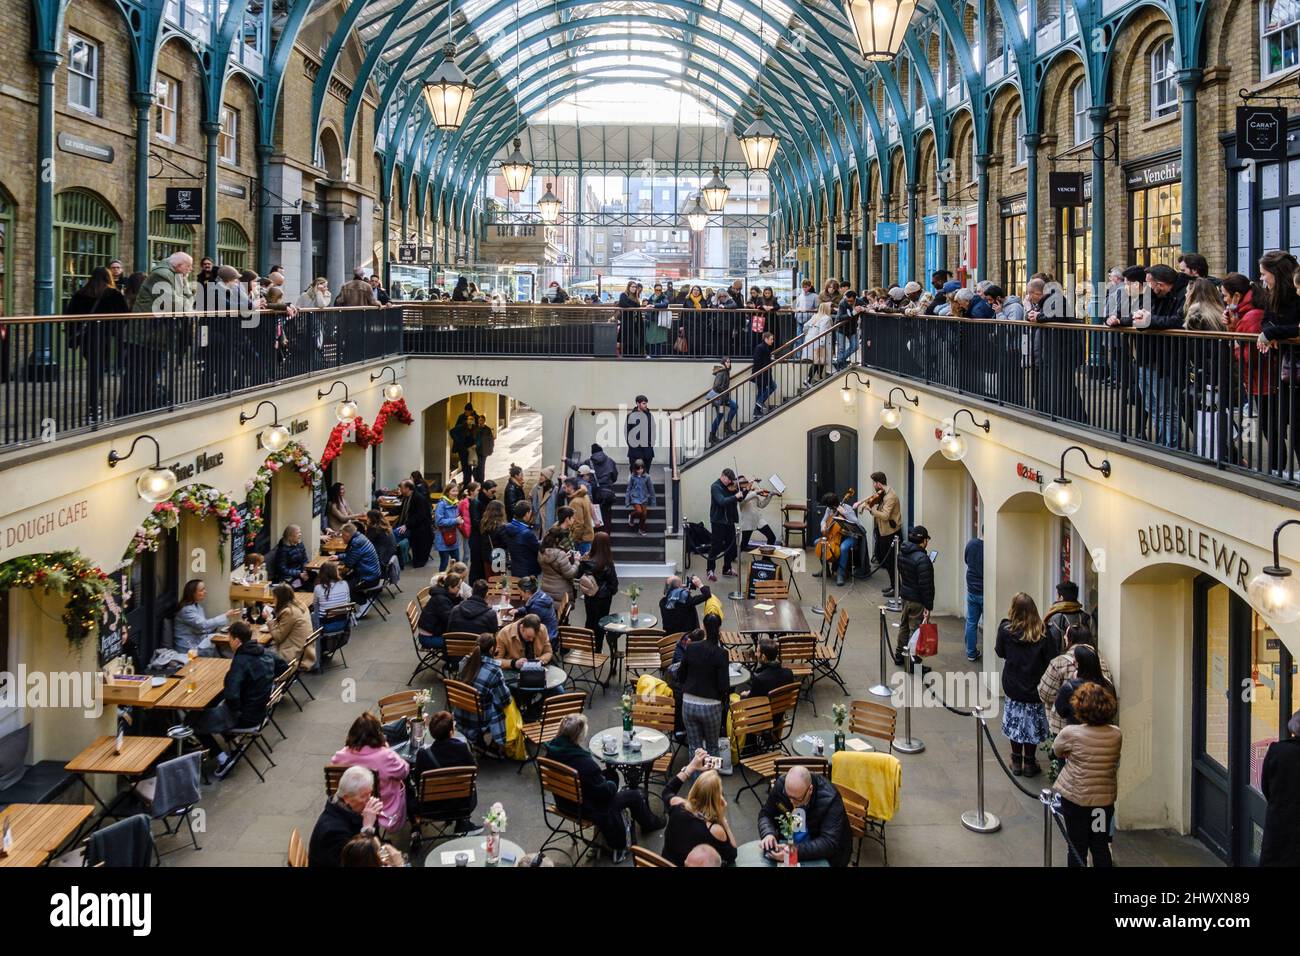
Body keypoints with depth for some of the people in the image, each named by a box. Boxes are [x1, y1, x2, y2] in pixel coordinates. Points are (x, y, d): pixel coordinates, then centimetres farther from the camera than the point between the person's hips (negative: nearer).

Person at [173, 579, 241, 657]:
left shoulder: (198, 606, 11)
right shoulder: (186, 610, -18)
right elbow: (203, 625, -28)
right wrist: (226, 616, -29)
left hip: (199, 642, 8)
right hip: (189, 649, -8)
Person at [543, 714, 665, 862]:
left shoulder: (553, 750, -14)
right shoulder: (585, 763, -38)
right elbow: (604, 791, -25)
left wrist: (603, 776, 7)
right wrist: (612, 785, -3)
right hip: (585, 808, -7)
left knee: (611, 773, 26)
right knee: (635, 796, 12)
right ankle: (649, 823, 43)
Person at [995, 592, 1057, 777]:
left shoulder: (1005, 629, -13)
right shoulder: (1042, 632, -17)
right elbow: (1051, 658, -13)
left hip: (1012, 685, 1)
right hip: (1035, 686, -1)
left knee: (1015, 721, 16)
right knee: (1032, 722, 14)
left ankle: (1016, 762, 24)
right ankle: (1029, 762, 22)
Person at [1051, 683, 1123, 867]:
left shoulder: (1070, 733, -18)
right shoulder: (1116, 734, -8)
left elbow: (1056, 751, 1)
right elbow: (1116, 764, 8)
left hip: (1076, 799, -3)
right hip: (1106, 798, 3)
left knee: (1077, 848, 10)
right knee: (1101, 848, 15)